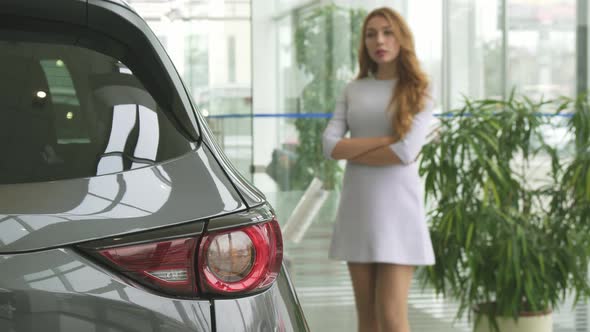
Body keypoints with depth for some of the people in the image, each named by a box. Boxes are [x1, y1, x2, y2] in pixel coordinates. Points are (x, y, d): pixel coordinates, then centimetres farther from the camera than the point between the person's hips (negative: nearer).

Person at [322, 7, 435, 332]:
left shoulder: (419, 91, 0)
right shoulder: (353, 90, 10)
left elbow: (407, 153, -15)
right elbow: (330, 146, -3)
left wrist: (353, 152, -3)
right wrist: (388, 139, -11)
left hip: (397, 208, -4)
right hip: (358, 207, 4)